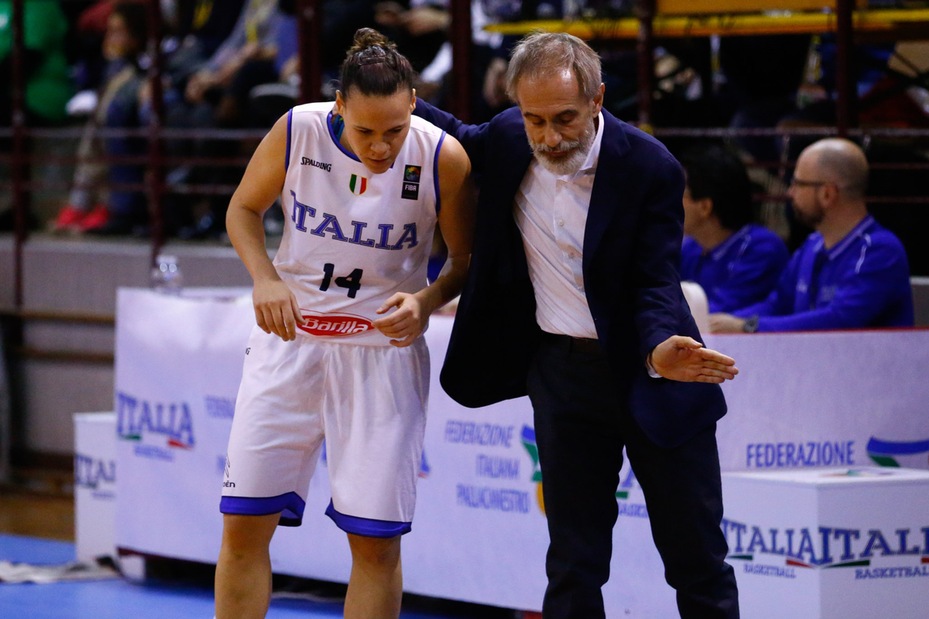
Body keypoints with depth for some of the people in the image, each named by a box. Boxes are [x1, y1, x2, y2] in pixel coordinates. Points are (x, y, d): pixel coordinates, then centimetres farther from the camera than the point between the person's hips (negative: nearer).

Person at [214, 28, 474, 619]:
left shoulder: (443, 158, -15)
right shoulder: (297, 132, -13)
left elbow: (468, 260, -1)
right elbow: (244, 208, 5)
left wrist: (426, 300, -21)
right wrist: (265, 278, -12)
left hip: (384, 351, -1)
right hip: (290, 337, 1)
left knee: (375, 543, -3)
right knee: (244, 524, 0)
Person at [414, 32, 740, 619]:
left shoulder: (649, 168, -19)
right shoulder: (508, 140, -7)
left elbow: (655, 284, -17)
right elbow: (463, 139, 18)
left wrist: (660, 346, -38)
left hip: (648, 373, -3)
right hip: (563, 372, 3)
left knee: (698, 559, 4)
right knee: (574, 564, 5)